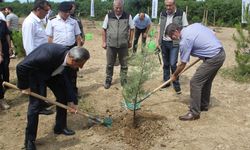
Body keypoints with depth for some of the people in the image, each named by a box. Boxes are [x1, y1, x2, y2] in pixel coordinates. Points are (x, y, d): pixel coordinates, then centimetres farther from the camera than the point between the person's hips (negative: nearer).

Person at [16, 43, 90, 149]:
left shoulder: (68, 57, -20)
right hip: (33, 72, -6)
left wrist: (71, 100, -2)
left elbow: (65, 79, -5)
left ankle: (60, 127, 25)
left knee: (62, 96, 6)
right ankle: (30, 140, 4)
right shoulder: (49, 54, -43)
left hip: (51, 72, 7)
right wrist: (24, 86, -22)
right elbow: (21, 67, -35)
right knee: (35, 104, -11)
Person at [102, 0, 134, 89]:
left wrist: (130, 41, 3)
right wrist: (104, 42, 3)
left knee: (124, 65, 9)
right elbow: (104, 29, 5)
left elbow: (132, 29, 5)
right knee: (109, 64, 10)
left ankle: (124, 81, 22)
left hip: (123, 45, 0)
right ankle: (108, 81, 25)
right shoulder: (108, 16, -2)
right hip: (111, 45, 0)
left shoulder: (128, 16, -3)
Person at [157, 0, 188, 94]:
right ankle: (166, 82, 25)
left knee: (173, 64, -8)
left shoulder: (181, 14, -7)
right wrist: (158, 41, 9)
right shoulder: (162, 14, 6)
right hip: (164, 43, 4)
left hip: (175, 43, -4)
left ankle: (176, 85, 6)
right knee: (165, 64, 12)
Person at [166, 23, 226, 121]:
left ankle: (194, 113, -1)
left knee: (195, 82, -6)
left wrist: (174, 75, 11)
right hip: (221, 53, 10)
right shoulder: (195, 25, 9)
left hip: (213, 59, -10)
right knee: (206, 81, 22)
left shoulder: (184, 41, -13)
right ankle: (204, 105, 36)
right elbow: (213, 33, 17)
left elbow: (182, 64, -5)